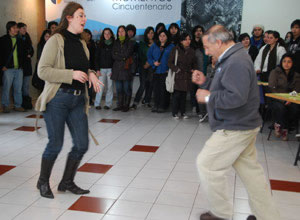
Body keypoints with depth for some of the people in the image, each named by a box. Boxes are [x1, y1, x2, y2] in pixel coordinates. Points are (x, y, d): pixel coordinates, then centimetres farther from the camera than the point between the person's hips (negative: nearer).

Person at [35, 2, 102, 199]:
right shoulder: (56, 40, -7)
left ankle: (67, 182, 24)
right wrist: (72, 74, -21)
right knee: (55, 144, 1)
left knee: (82, 144, 5)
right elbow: (42, 71, -14)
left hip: (78, 99, 7)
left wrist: (90, 74, 5)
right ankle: (43, 182, 25)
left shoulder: (81, 43, 14)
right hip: (58, 99, -6)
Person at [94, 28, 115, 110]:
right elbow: (97, 58, 7)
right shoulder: (100, 45, 9)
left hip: (110, 69, 0)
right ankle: (97, 104, 0)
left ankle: (108, 104, 7)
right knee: (101, 86, -6)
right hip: (102, 69, 0)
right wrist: (97, 69, -3)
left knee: (110, 87, 1)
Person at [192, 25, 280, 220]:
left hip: (235, 128, -11)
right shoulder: (233, 58, 13)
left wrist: (208, 97, -18)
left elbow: (235, 97, -31)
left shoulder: (237, 61, -21)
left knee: (207, 164, -1)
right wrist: (205, 82, 7)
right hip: (243, 124, 11)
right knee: (250, 168, 16)